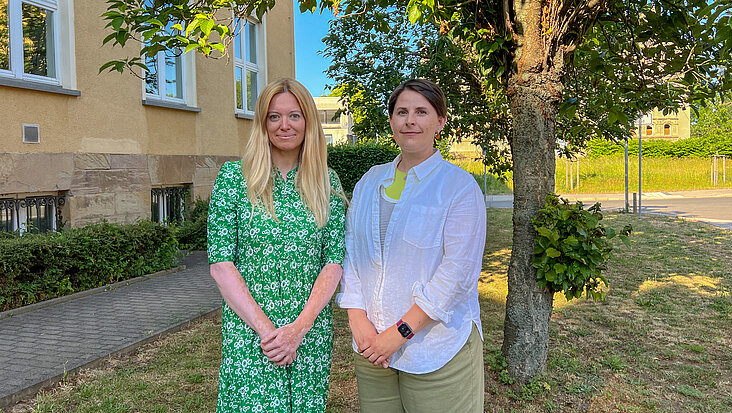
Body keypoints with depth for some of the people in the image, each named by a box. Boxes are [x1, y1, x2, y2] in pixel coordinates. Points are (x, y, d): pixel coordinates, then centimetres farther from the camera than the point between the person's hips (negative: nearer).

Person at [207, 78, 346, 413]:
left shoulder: (327, 183, 3)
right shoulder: (234, 176, -2)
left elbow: (334, 261, 0)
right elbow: (221, 263, -6)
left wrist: (299, 327, -11)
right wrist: (264, 327, -12)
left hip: (311, 332, 2)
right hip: (248, 333, -2)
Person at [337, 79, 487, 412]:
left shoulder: (459, 185, -8)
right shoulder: (370, 182, 9)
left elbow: (458, 273, -14)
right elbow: (351, 251, 7)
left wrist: (400, 332, -15)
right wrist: (358, 318, -5)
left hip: (436, 348, -4)